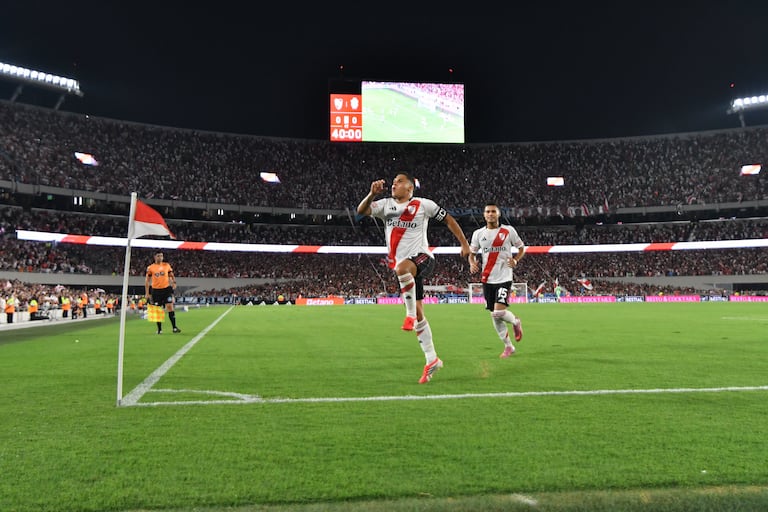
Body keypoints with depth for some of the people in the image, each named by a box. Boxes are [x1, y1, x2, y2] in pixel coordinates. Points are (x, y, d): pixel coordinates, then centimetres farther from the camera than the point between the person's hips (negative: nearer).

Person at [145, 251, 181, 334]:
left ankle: (174, 327, -7)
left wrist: (174, 282, -6)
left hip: (166, 288, 0)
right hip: (156, 290, 0)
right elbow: (147, 281, 6)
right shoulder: (150, 268, 2)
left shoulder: (167, 265, 6)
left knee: (170, 306, -8)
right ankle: (159, 329, 15)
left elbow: (171, 275, 14)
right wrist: (147, 293, 2)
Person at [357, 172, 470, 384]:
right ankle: (432, 360, 15)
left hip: (422, 257, -5)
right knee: (418, 314, 5)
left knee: (402, 267, -41)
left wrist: (464, 243, 6)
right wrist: (372, 193, -20)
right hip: (404, 269, 5)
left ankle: (411, 314, -24)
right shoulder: (385, 205, 11)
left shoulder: (423, 204, 1)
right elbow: (361, 210, -3)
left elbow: (448, 219, 9)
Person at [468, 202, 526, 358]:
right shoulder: (478, 233, 5)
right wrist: (472, 263, -9)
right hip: (487, 280, 4)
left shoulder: (509, 231, -1)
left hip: (504, 278, -3)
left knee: (499, 312, -18)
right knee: (494, 316, 8)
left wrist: (516, 260, -11)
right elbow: (471, 253, 13)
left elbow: (521, 248, 9)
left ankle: (515, 322, 18)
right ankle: (508, 346, 25)